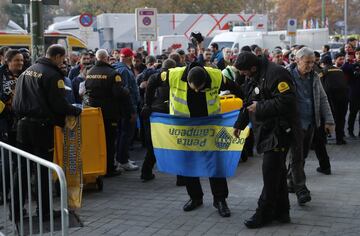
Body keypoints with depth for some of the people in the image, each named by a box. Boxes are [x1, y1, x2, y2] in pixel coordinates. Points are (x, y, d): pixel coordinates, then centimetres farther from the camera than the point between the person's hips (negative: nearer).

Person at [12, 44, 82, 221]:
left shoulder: (27, 71, 13)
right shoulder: (52, 74, -12)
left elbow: (17, 100, 14)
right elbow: (59, 104, -16)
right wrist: (76, 110, -1)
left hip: (23, 124, 7)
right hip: (41, 126, -7)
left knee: (22, 168, 11)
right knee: (44, 169, 4)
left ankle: (16, 210, 15)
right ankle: (44, 211, 11)